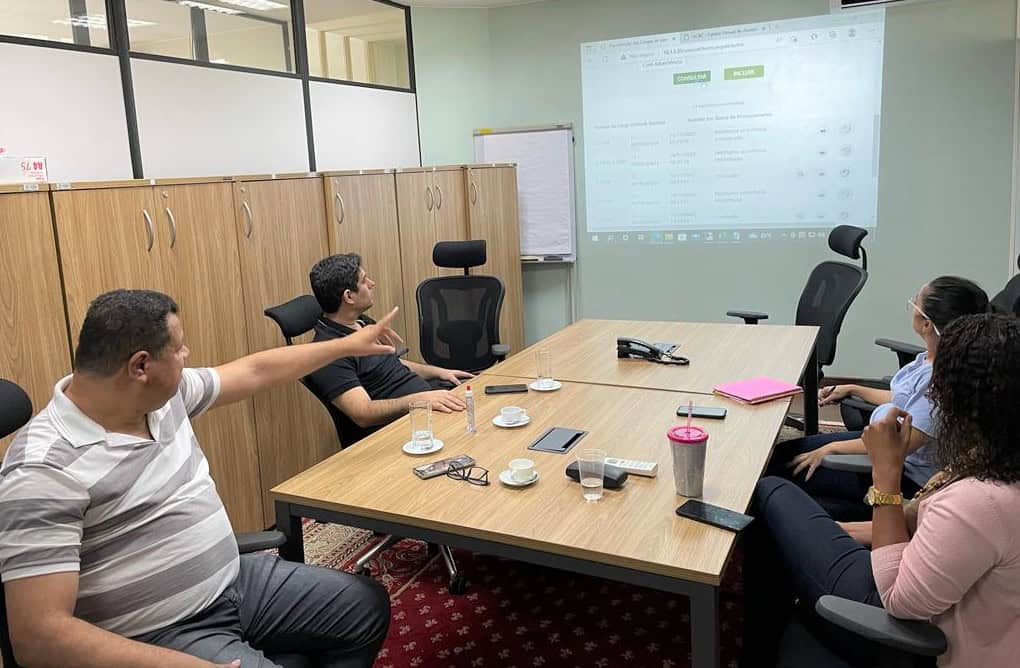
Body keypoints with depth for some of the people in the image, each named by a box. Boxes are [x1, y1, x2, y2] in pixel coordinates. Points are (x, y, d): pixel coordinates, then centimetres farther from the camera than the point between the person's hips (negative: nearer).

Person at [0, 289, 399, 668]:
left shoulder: (164, 393, -1)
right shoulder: (46, 472, -24)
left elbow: (256, 372, 15)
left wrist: (348, 345, 22)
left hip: (232, 581, 8)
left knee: (369, 605, 13)